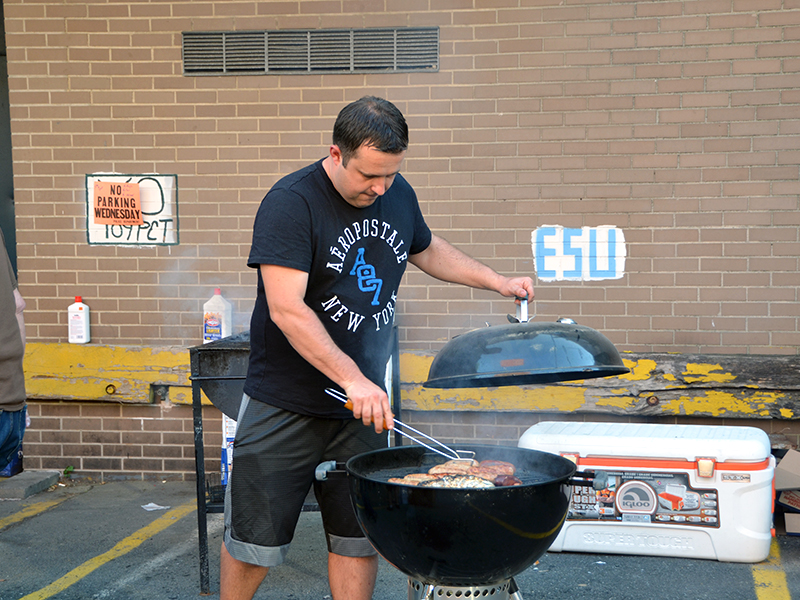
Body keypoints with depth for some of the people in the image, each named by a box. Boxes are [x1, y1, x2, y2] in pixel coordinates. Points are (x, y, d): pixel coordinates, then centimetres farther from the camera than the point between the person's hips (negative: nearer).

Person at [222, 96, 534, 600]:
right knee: (254, 541, 5)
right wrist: (353, 379, -32)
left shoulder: (399, 194, 5)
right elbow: (286, 309, -25)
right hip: (285, 405, -5)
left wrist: (499, 281, 16)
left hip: (362, 404, 5)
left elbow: (427, 250, 26)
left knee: (361, 538, 9)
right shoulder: (291, 203, -17)